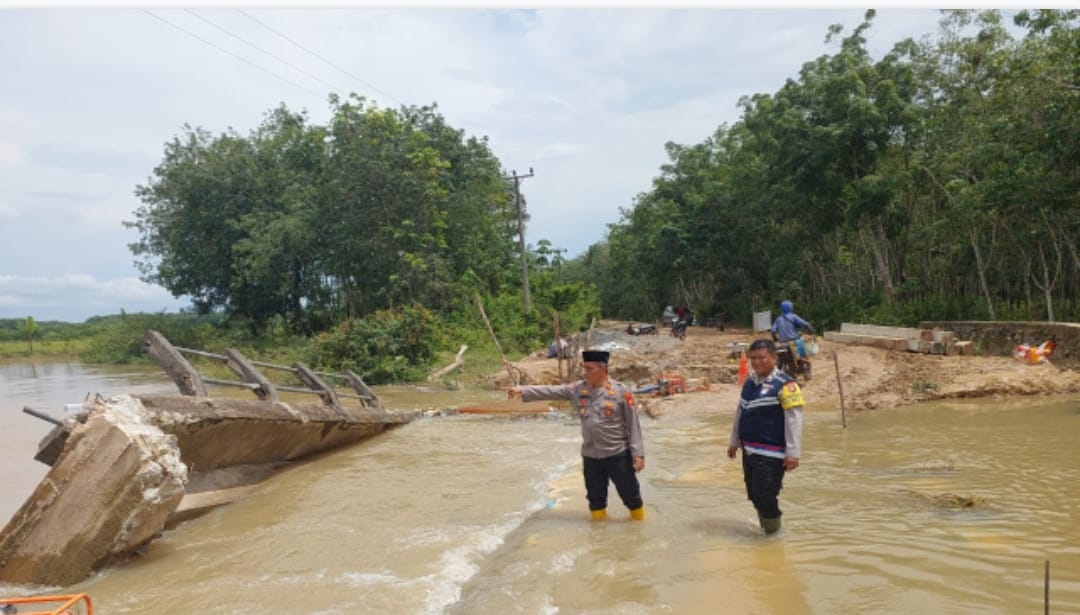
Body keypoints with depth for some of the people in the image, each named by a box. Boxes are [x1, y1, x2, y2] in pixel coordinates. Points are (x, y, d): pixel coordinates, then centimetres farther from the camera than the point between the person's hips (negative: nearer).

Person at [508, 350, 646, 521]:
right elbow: (551, 391, -1)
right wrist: (523, 391, -8)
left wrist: (638, 453, -11)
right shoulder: (579, 389, 0)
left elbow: (633, 425, -9)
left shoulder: (621, 392, -12)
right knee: (595, 497, 16)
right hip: (590, 455, 4)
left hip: (617, 454, -4)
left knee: (630, 493, 7)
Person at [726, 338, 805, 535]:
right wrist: (735, 442, 23)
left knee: (766, 498, -6)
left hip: (771, 454, -8)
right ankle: (764, 529, 34)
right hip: (749, 451, 8)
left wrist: (793, 452, -20)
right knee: (754, 496, 16)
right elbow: (740, 413, 20)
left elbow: (794, 419, -17)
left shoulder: (784, 385, -13)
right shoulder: (749, 382, 11)